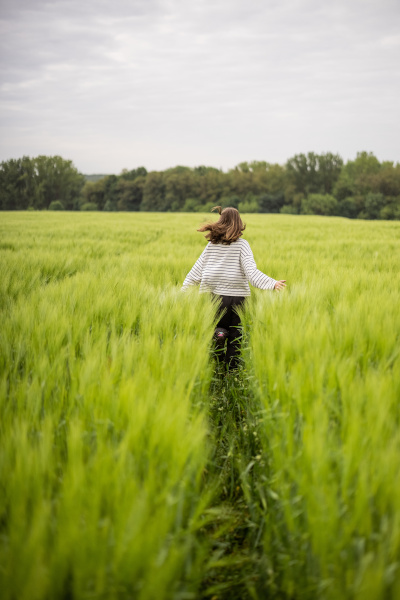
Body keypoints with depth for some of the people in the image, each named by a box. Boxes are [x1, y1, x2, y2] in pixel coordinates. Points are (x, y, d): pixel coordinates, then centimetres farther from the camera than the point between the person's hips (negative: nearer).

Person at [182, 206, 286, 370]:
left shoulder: (211, 245, 3)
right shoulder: (241, 245, -6)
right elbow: (251, 271, -18)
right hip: (236, 296, -2)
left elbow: (196, 270, 7)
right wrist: (272, 283, -24)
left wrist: (183, 289, 17)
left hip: (213, 295, 2)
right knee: (234, 339, 6)